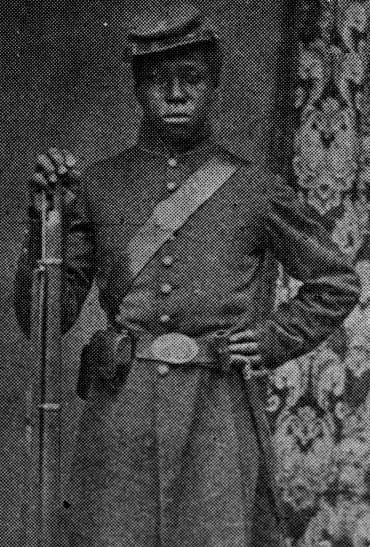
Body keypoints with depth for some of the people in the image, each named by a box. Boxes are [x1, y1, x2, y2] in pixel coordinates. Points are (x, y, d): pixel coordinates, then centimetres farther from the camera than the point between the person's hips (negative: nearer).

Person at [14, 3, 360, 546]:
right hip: (119, 415, 1)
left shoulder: (255, 190, 5)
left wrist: (273, 340, 3)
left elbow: (336, 283, 17)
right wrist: (46, 214, -9)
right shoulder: (97, 186, 8)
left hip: (219, 419, -1)